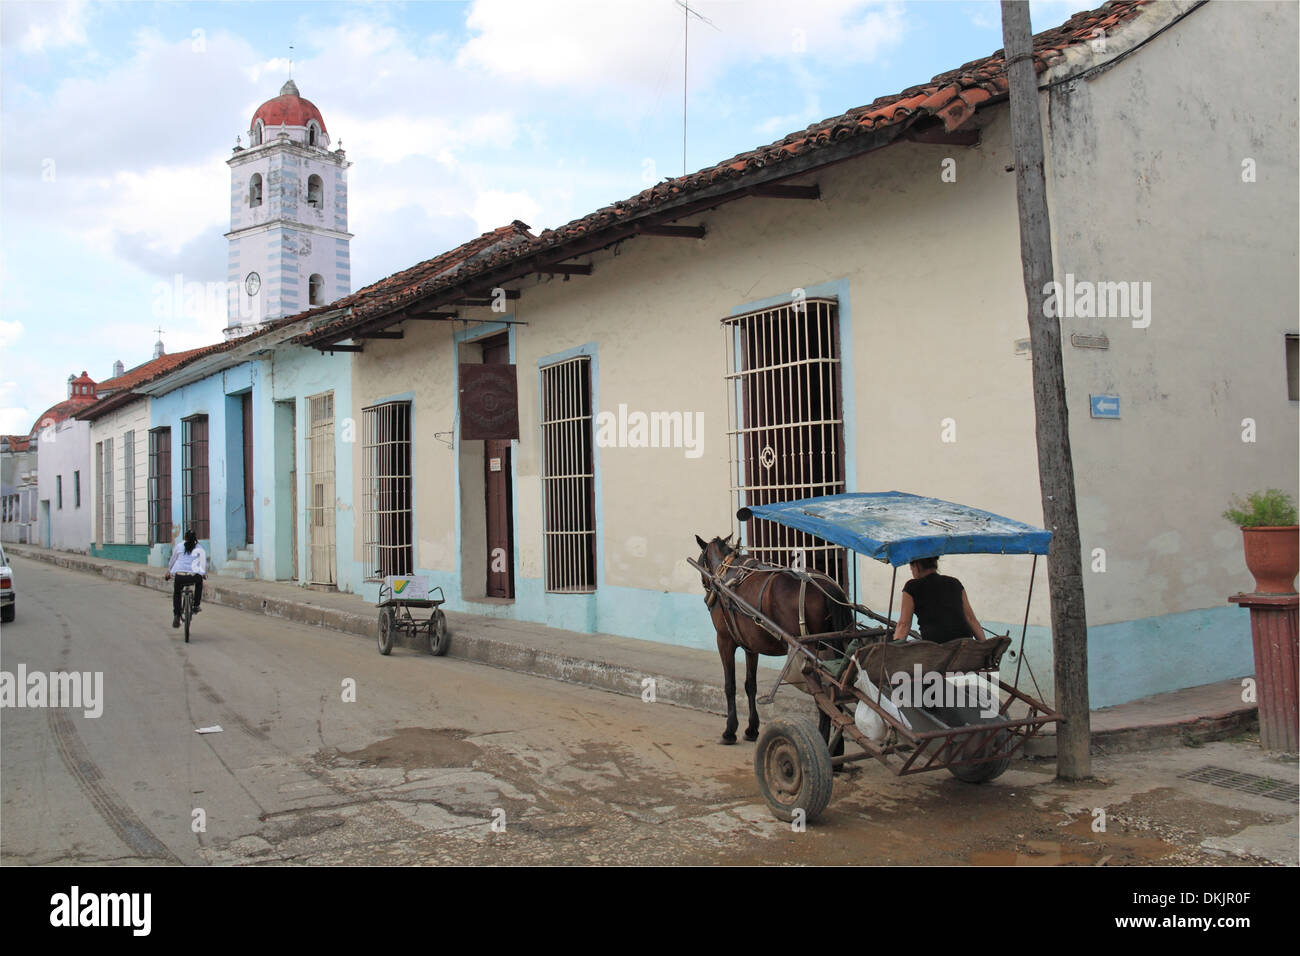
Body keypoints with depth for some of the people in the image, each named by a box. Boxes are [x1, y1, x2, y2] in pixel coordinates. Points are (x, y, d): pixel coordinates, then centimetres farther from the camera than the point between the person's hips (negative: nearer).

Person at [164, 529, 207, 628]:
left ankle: (176, 616, 11)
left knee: (176, 593, 26)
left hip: (179, 576, 1)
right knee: (199, 582, 35)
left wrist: (168, 573, 37)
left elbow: (172, 561, 21)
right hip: (194, 576, -1)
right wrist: (204, 574, 34)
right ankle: (196, 605, 27)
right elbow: (204, 564, 15)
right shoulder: (199, 549, 9)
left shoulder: (179, 547, 11)